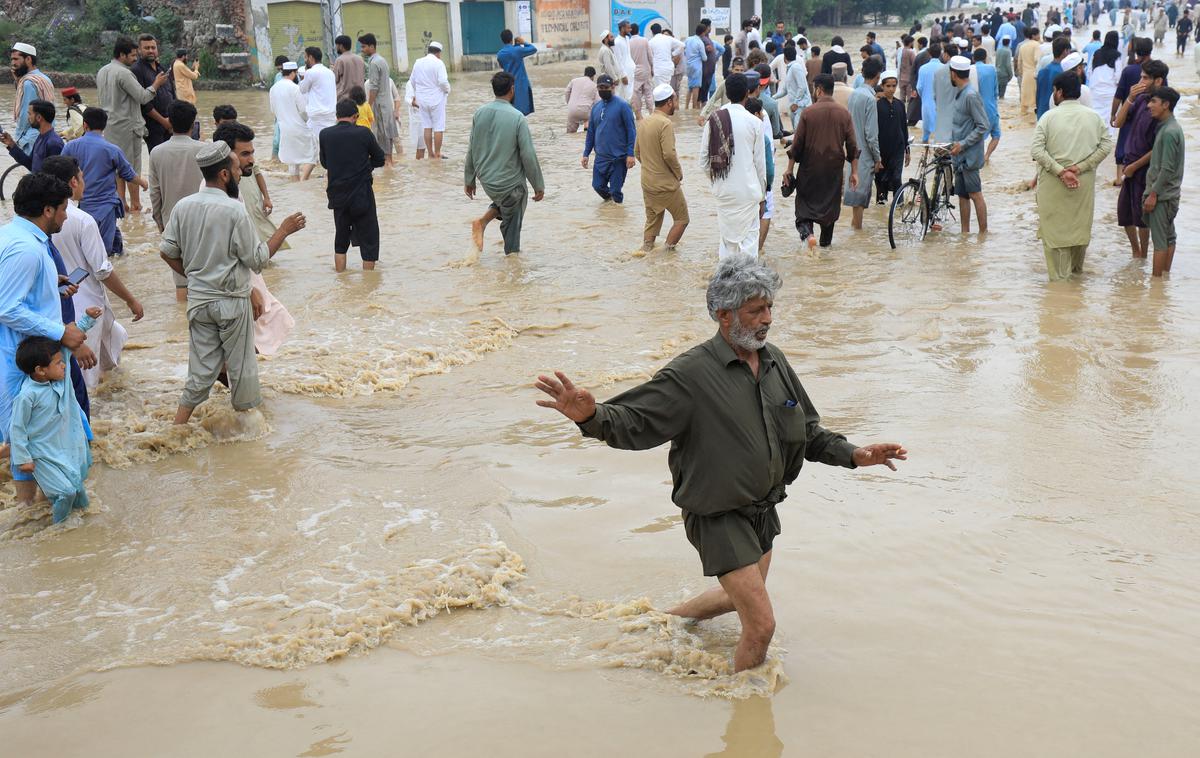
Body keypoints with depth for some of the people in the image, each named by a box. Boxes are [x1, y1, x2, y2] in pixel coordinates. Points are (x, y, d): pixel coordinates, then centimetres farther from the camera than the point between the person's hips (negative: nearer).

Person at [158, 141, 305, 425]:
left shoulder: (183, 206, -1)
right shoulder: (234, 210, -18)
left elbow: (166, 251, 4)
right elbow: (257, 260, -13)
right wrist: (284, 230, -4)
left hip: (198, 298, 6)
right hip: (231, 300, -6)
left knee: (202, 369, 13)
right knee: (241, 365, 12)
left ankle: (177, 428, 10)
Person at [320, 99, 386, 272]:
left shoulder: (325, 135, -4)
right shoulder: (363, 133, -11)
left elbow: (324, 163, 9)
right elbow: (380, 160, 1)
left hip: (337, 196, 3)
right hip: (362, 195, -3)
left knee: (340, 240, 19)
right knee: (369, 239, 9)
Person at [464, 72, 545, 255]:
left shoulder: (480, 113, -3)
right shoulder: (518, 118, -18)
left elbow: (472, 150, 3)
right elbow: (528, 156, -15)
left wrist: (469, 179, 15)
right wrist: (539, 186, -5)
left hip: (487, 181, 5)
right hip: (511, 183, -5)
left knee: (502, 202, 31)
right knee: (512, 223, 11)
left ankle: (483, 220, 10)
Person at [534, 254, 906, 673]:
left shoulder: (775, 361, 0)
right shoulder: (690, 375, -21)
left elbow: (807, 431, 11)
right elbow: (632, 422, -25)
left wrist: (853, 454, -2)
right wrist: (590, 415, -46)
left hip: (764, 509, 8)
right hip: (718, 517, -8)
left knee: (741, 596, 28)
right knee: (761, 624, -7)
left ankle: (669, 619, 54)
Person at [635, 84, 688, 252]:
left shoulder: (644, 122, 7)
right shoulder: (665, 124, -19)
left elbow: (637, 152, 14)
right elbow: (669, 154, -25)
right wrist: (679, 173, -10)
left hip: (647, 183, 8)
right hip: (666, 184, -8)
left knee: (652, 221, 17)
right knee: (681, 219, 7)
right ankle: (668, 251, 2)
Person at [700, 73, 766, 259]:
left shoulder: (714, 120, -2)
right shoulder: (754, 122, -9)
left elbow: (704, 160, 0)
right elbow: (760, 161, -3)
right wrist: (762, 191, 10)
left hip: (723, 190, 3)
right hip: (748, 189, -3)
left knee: (727, 236, 15)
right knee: (749, 236, 5)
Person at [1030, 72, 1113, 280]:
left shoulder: (1049, 117, -8)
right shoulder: (1094, 116, 1)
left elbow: (1037, 150, -16)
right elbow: (1106, 144, -5)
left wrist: (1060, 171, -16)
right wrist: (1081, 167, -9)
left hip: (1053, 182, -3)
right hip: (1084, 181, 3)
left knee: (1054, 224, 7)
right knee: (1081, 223, 19)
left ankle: (1059, 273, 7)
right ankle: (1077, 267, 35)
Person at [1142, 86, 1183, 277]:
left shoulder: (1169, 132, -19)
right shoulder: (1167, 127, 12)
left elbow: (1167, 169, -21)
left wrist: (1153, 194, -18)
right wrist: (1152, 193, 18)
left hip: (1162, 195, -10)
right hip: (1167, 194, 10)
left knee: (1160, 240, -5)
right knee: (1168, 237, 14)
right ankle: (1165, 274, 20)